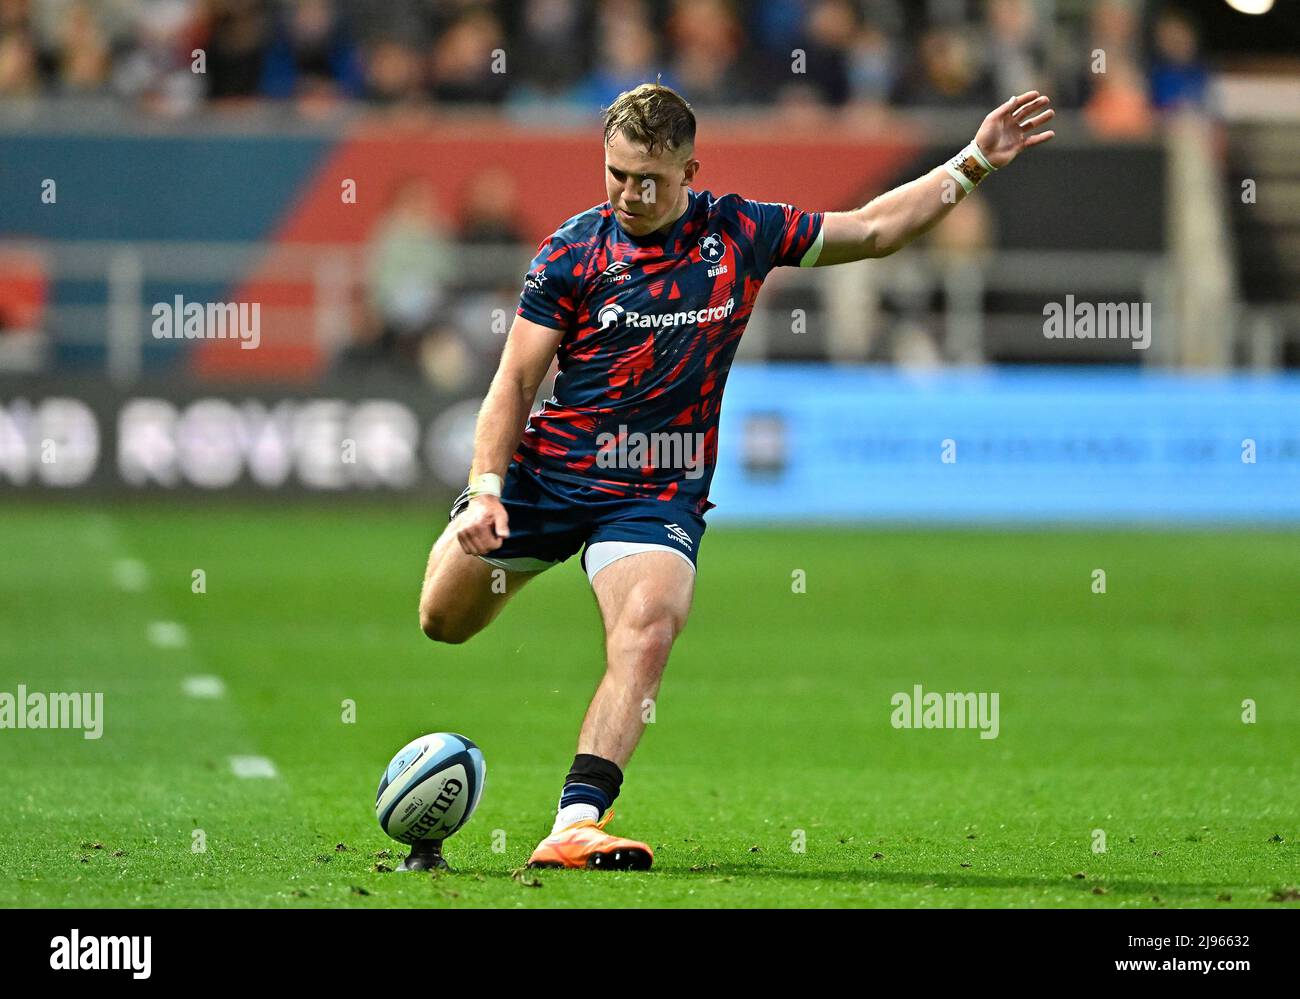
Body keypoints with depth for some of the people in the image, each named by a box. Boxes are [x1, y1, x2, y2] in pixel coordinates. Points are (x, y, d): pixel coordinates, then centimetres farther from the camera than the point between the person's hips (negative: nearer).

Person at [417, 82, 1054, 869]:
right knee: (445, 621, 12)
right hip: (548, 474, 0)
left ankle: (577, 823, -31)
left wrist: (975, 164, 4)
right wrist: (487, 488, -16)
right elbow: (517, 380, -5)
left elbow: (873, 230, 9)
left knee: (648, 630, -26)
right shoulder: (572, 252, -7)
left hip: (660, 496, 0)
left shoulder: (741, 234, -2)